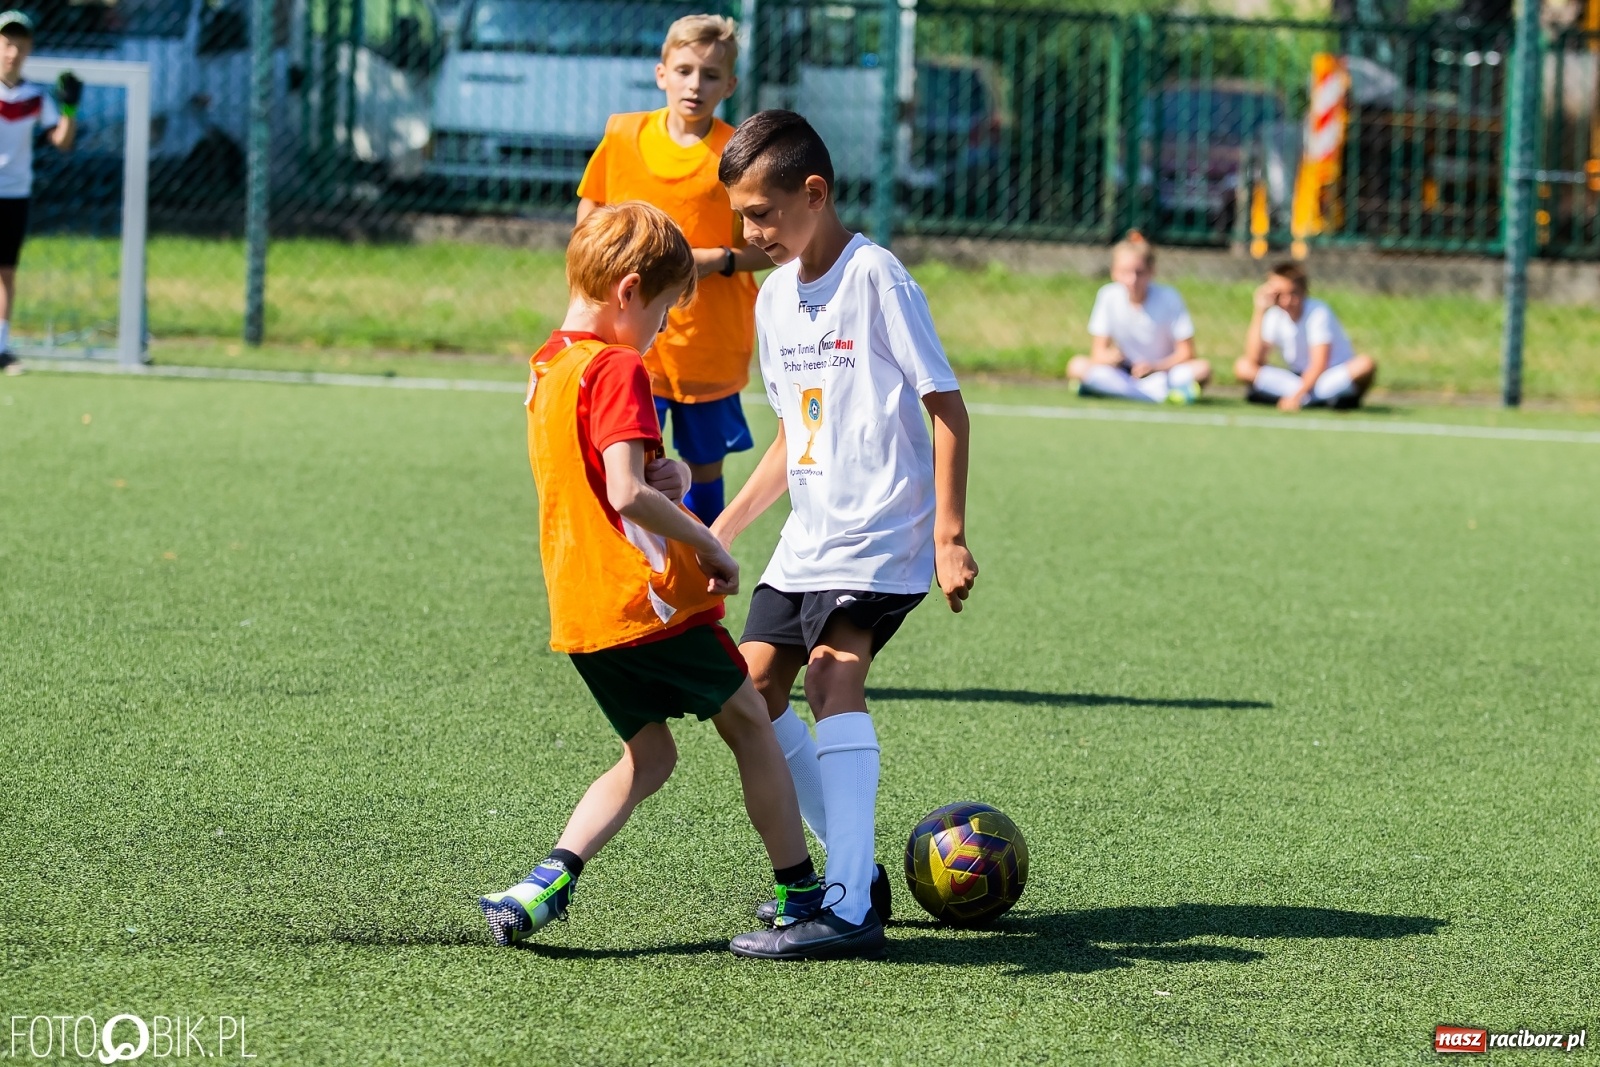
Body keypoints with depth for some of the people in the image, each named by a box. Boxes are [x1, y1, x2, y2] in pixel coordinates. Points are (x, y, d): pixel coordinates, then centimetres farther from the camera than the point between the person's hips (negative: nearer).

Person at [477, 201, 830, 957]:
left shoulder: (546, 368, 12)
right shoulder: (617, 369, -16)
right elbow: (628, 494, -27)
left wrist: (665, 477, 5)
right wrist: (709, 547, -15)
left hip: (579, 612, 8)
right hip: (649, 600, -8)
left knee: (649, 755, 17)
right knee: (749, 722, 11)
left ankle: (545, 885, 0)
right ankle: (801, 893, 17)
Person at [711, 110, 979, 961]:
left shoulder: (874, 277, -14)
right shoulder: (776, 295, 10)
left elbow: (945, 406, -14)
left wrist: (950, 536, -19)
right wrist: (724, 529, 15)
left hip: (882, 533, -9)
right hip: (809, 535, 9)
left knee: (833, 673, -24)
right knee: (752, 687, 10)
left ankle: (849, 912, -31)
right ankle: (853, 867, 23)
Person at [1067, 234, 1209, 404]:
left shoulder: (1169, 299, -11)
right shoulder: (1108, 296, -7)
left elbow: (1186, 353, -9)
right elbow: (1098, 351, -6)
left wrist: (1155, 366, -25)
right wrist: (1109, 357, -30)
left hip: (1162, 370, -1)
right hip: (1125, 372, 1)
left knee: (1202, 369, -31)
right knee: (1076, 366, -24)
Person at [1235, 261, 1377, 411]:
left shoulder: (1318, 312, -17)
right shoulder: (1274, 316, -5)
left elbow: (1319, 364, -23)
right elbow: (1254, 359, -17)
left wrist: (1298, 395, -37)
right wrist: (1259, 311, -20)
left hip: (1335, 377, -5)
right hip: (1300, 379, 5)